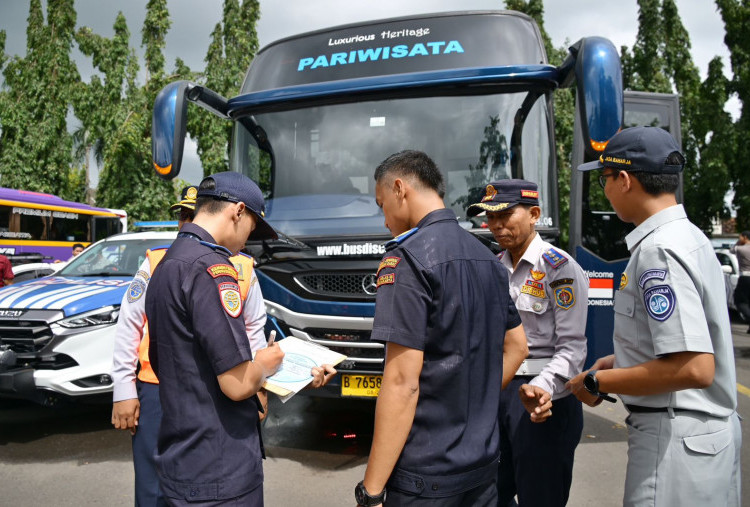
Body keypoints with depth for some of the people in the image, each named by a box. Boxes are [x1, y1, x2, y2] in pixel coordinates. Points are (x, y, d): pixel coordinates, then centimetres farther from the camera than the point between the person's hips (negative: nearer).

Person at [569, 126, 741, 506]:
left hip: (676, 439, -10)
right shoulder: (690, 237, 8)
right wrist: (621, 360, 14)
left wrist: (597, 382, -17)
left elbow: (694, 369, -27)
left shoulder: (658, 251, -23)